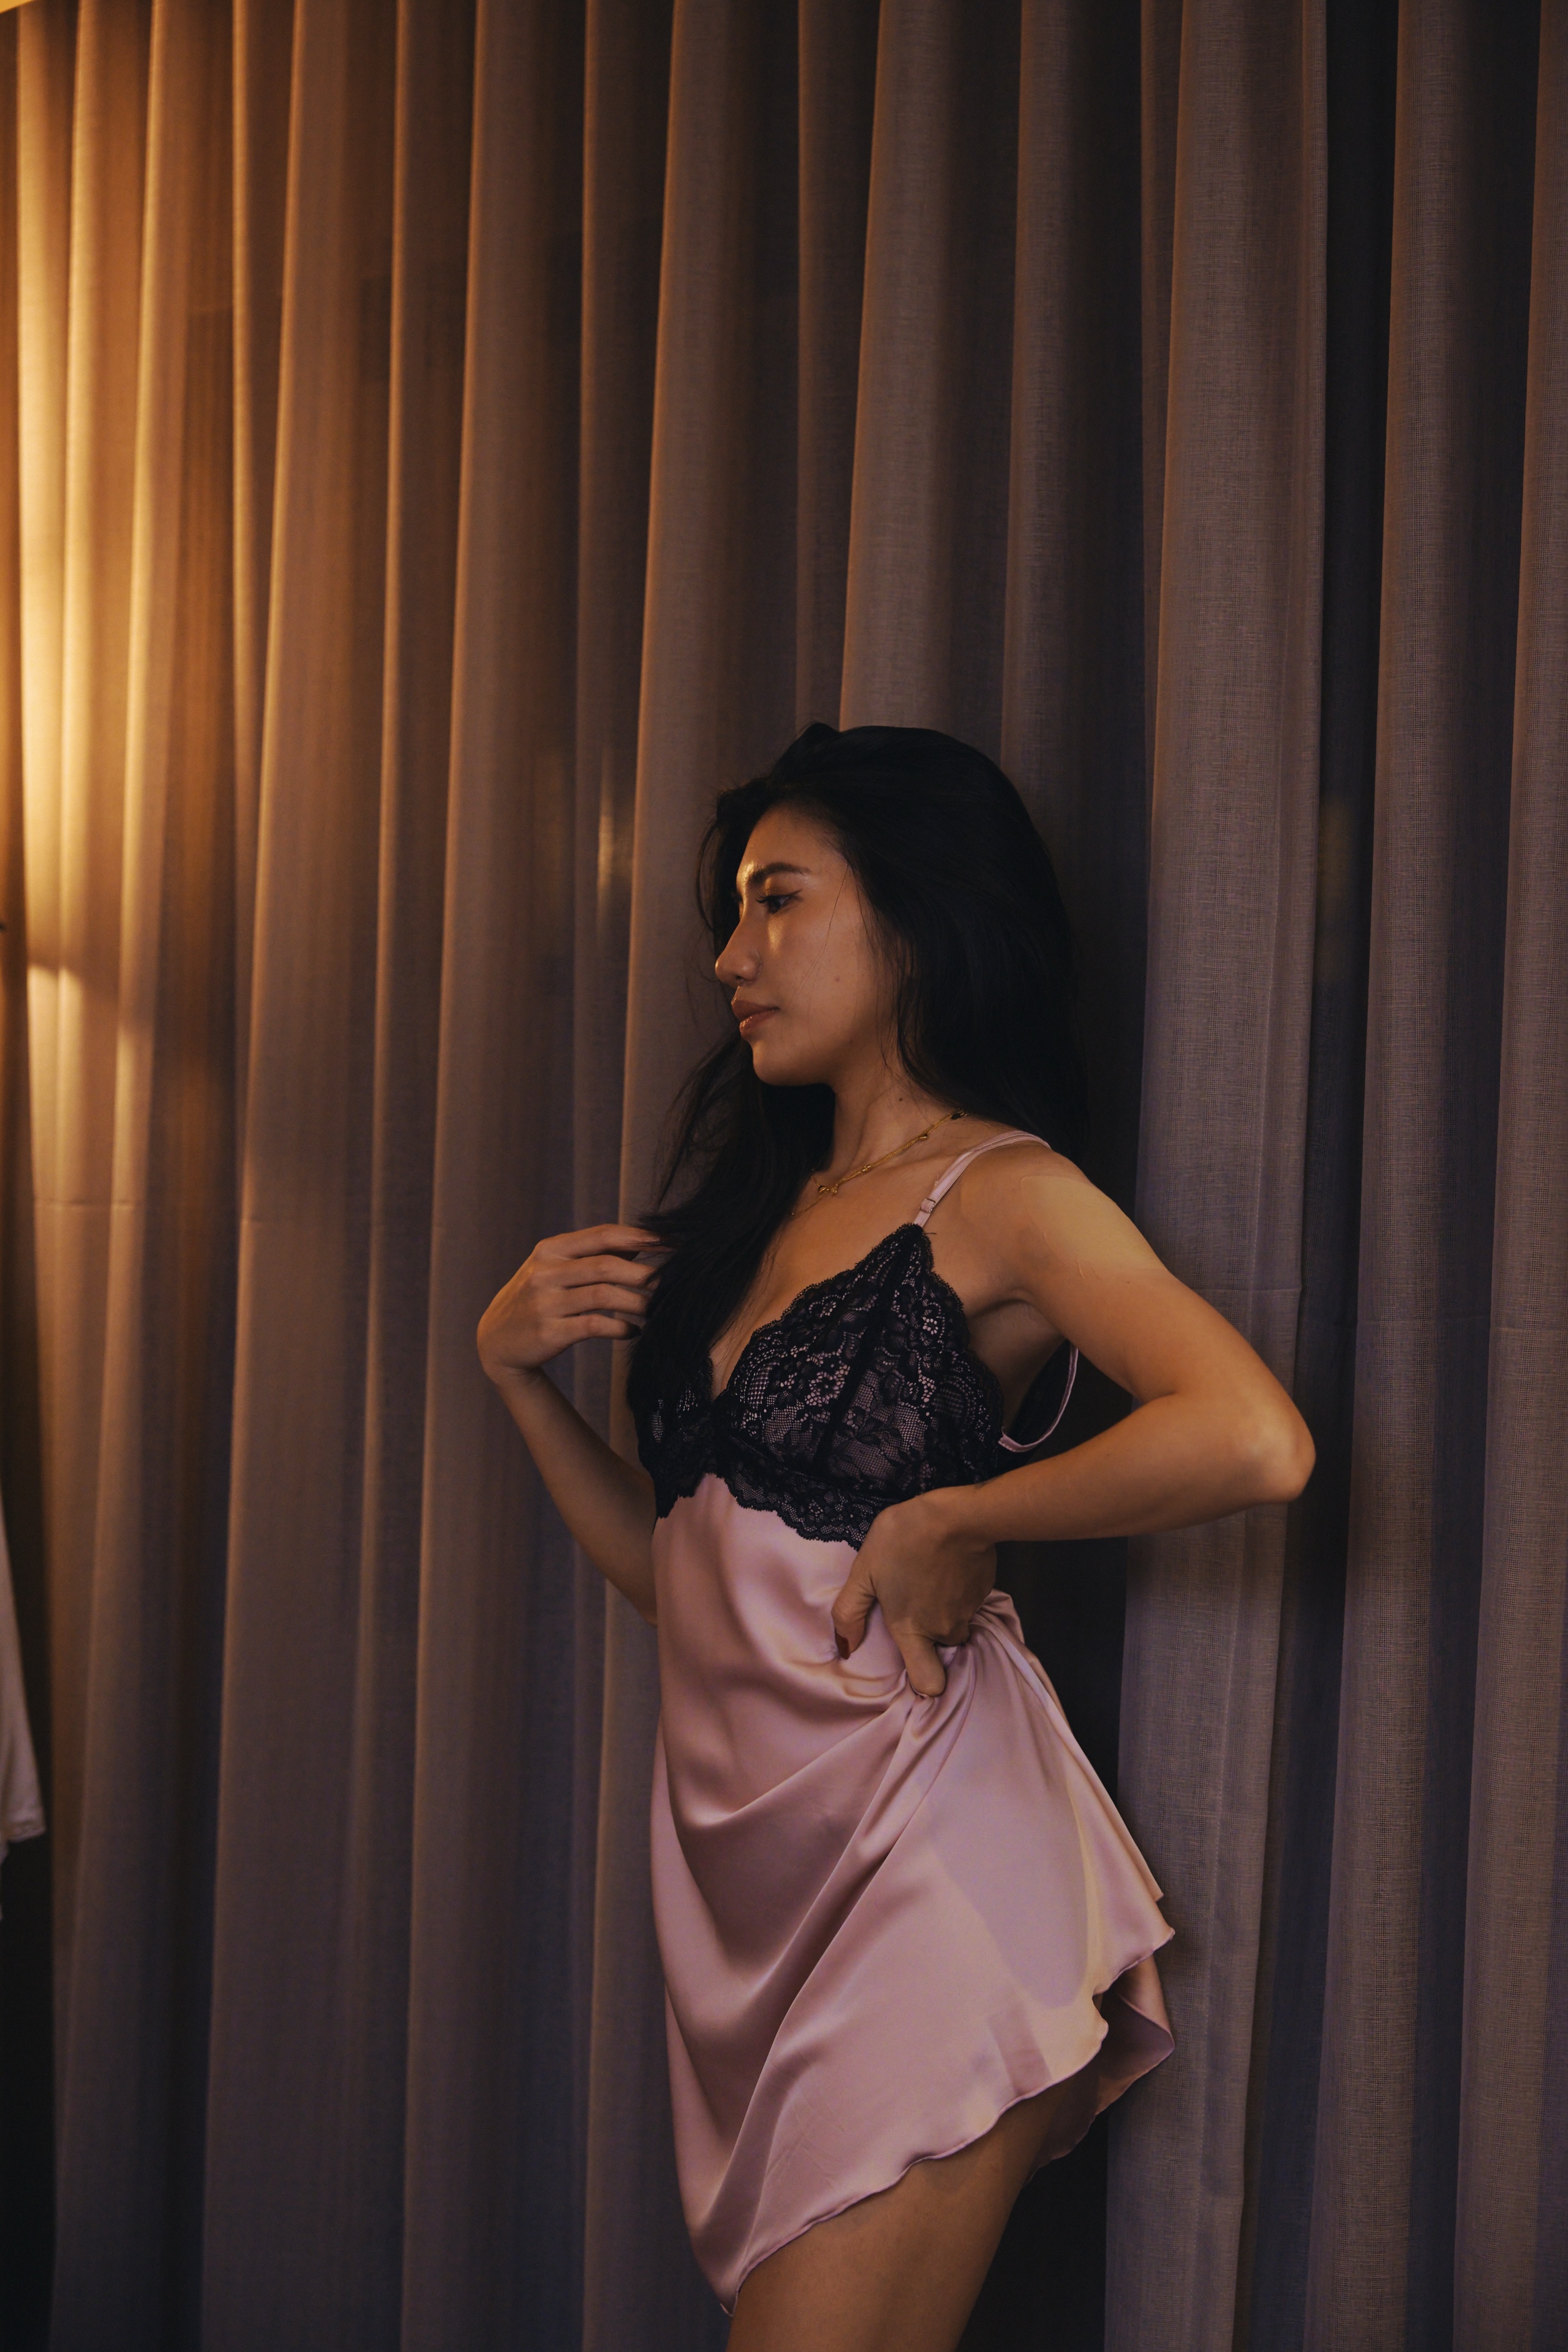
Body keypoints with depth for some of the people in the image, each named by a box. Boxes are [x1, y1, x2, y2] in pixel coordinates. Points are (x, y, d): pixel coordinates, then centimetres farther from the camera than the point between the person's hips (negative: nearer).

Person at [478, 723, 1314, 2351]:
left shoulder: (999, 1191, -8)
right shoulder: (766, 1203, 14)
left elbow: (1255, 1441, -27)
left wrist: (950, 1523, -17)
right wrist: (516, 1368, 3)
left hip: (917, 1849, -7)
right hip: (737, 1848, 7)